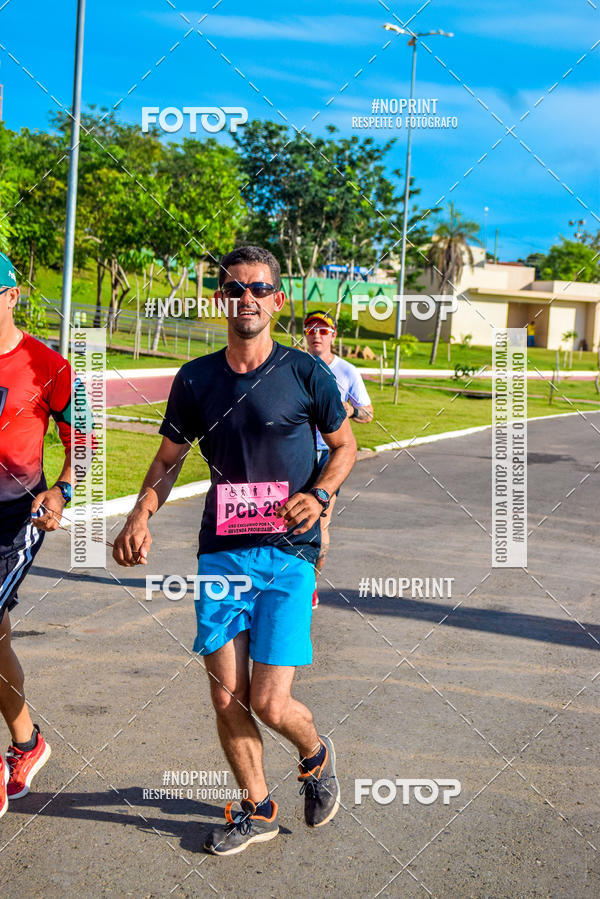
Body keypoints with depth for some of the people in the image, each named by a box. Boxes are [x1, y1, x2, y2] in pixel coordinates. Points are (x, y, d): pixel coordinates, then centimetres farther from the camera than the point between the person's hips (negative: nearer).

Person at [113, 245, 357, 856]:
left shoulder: (304, 373, -2)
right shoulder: (196, 379, 5)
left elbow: (344, 445, 9)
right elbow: (169, 459, 13)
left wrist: (318, 494, -10)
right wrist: (141, 515, -4)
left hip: (288, 553, -3)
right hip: (220, 553, 3)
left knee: (269, 703, -7)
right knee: (226, 698, 4)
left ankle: (316, 755, 28)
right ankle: (257, 810, 27)